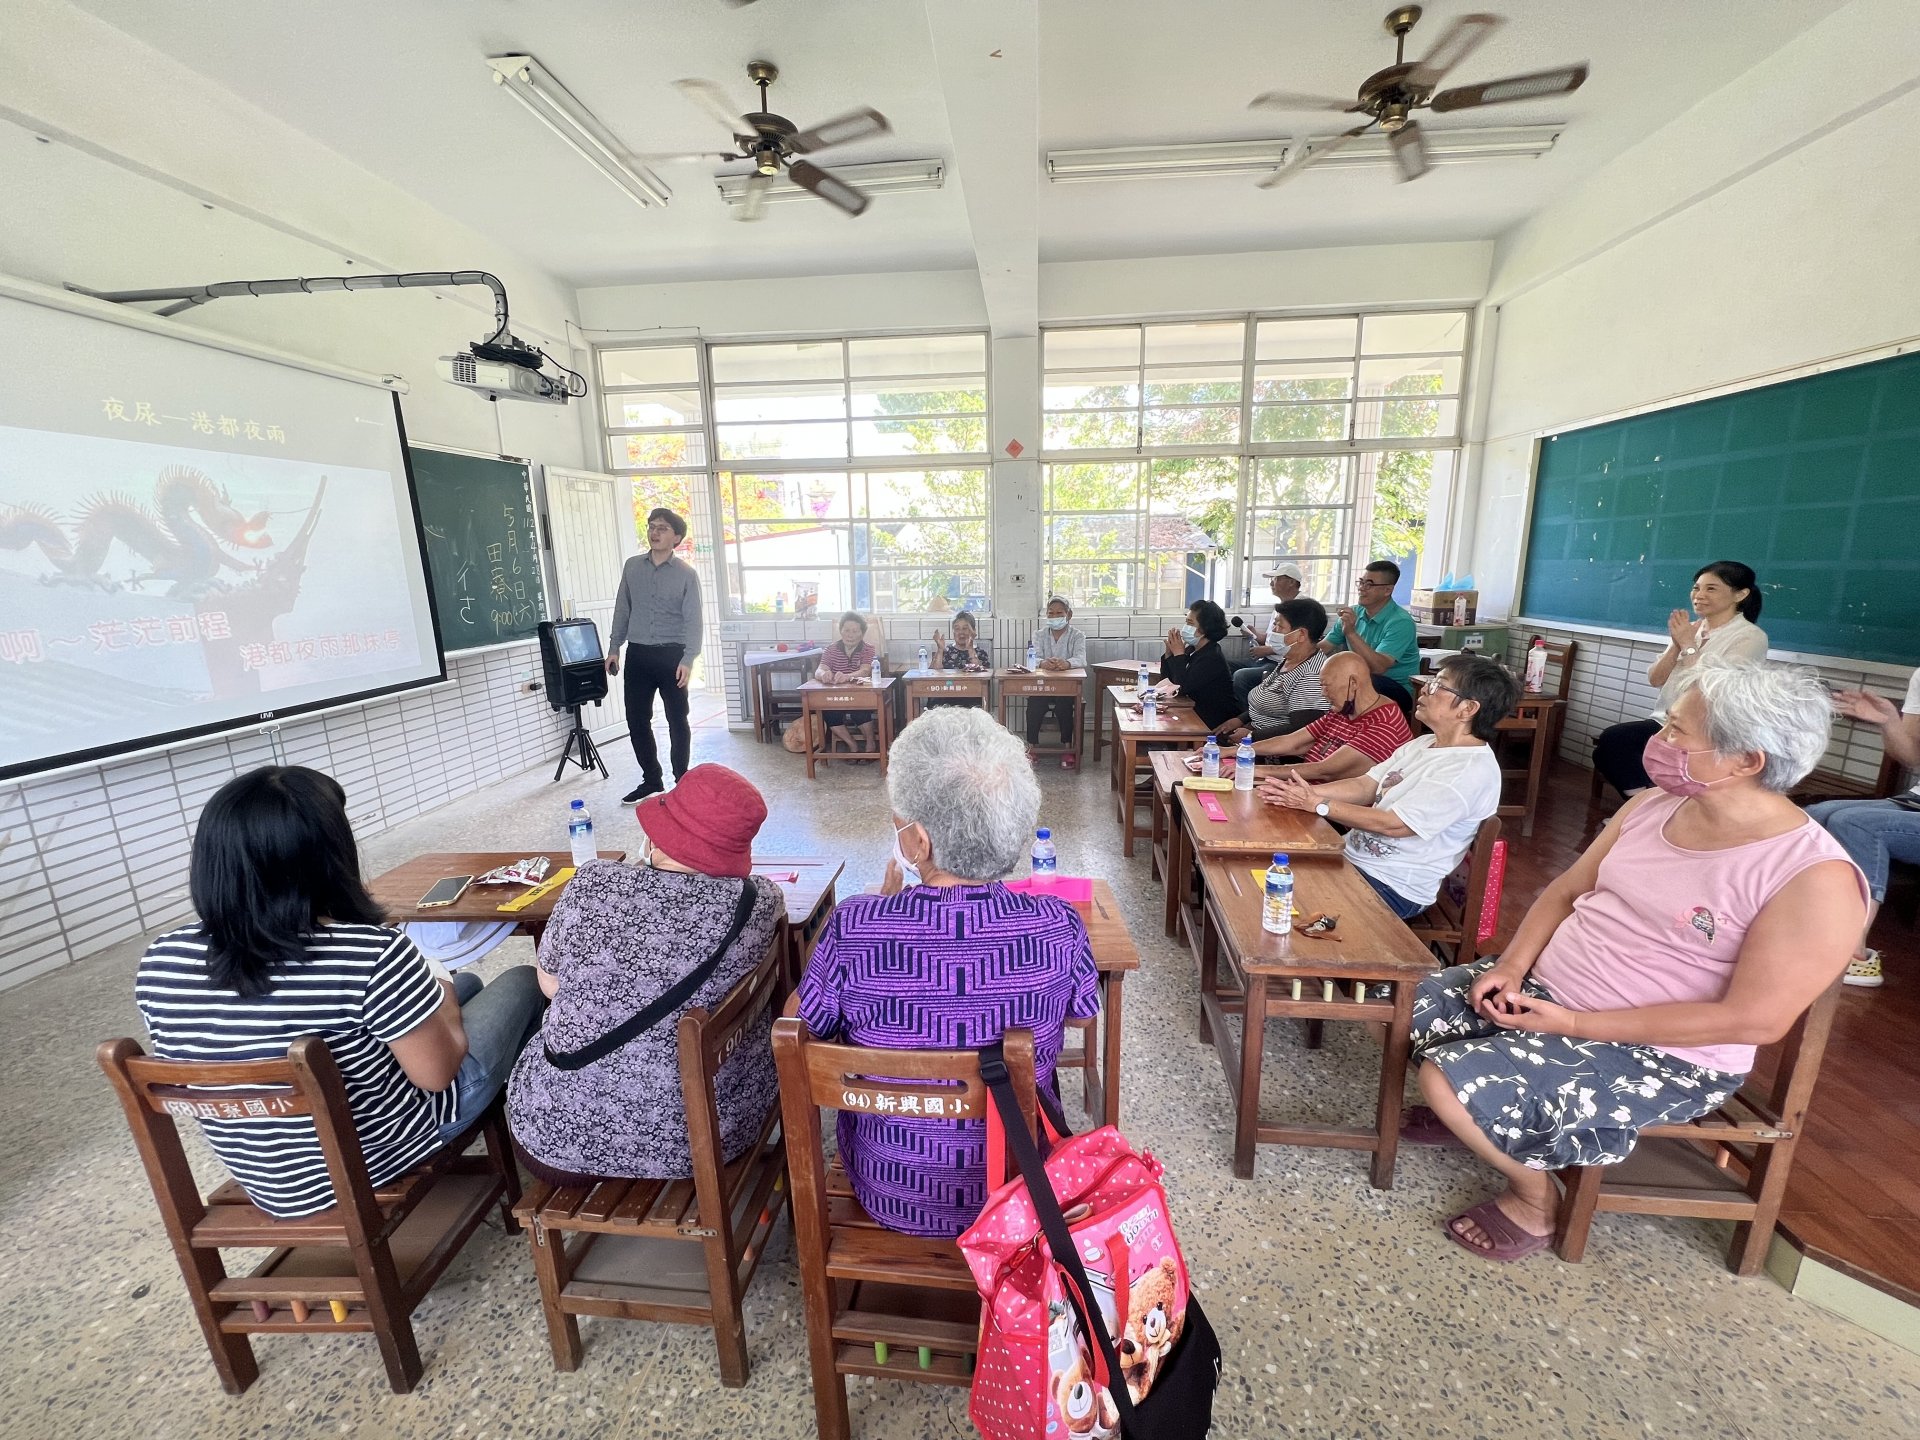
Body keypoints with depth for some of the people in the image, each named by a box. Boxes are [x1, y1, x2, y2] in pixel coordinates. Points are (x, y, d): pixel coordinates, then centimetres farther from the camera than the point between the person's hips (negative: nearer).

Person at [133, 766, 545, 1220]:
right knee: (521, 983, 16)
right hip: (384, 1157, -6)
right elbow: (438, 1073, -20)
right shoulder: (371, 954, -34)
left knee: (469, 982, 21)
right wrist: (441, 996, -1)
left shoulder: (159, 965, -15)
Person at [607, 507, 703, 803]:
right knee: (637, 720, 7)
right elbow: (622, 610, 14)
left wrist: (688, 659, -17)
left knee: (677, 720, 3)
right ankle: (651, 780, 21)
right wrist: (614, 647, 10)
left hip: (671, 655, -4)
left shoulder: (687, 574, -3)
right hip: (638, 654, 4)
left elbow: (692, 620, -8)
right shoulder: (632, 567, 8)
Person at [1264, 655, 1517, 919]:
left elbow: (1393, 824, -24)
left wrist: (1315, 804, -21)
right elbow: (1364, 787, 5)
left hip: (1392, 888, -8)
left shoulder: (1472, 769, -20)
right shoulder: (1423, 744, 8)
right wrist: (1309, 791, -13)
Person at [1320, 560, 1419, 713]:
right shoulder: (1353, 613, 6)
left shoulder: (1400, 622, -15)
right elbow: (1321, 648, 7)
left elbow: (1378, 667, -27)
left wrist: (1351, 632, -32)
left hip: (1397, 690, -6)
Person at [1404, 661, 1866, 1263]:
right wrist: (1513, 965, -9)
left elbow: (1754, 1020, -21)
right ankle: (1484, 1114, 27)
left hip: (1659, 1055, -7)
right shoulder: (1650, 806, 0)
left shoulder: (1816, 878, -21)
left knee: (1452, 1082, -24)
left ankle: (1536, 1199, 9)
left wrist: (1574, 1023, -22)